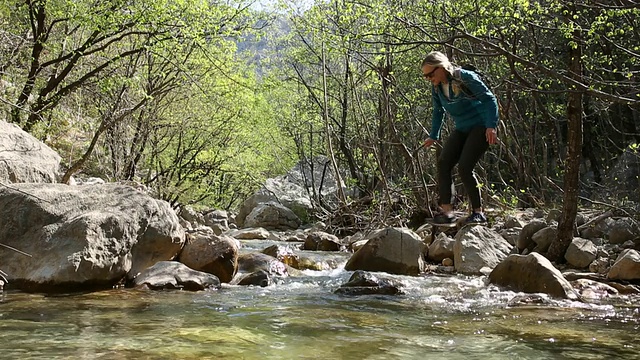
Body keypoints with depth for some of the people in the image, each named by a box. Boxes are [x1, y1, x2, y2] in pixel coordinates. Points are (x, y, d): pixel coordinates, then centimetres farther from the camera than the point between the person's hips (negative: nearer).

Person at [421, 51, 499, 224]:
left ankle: (478, 212, -5)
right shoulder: (436, 87, 2)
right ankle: (446, 211, -14)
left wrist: (491, 126, -22)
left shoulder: (466, 78, -18)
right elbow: (438, 112, 19)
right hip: (461, 130, 7)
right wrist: (433, 136, 21)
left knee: (464, 168, -18)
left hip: (480, 127, -7)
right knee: (443, 163, -12)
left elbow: (489, 99, -14)